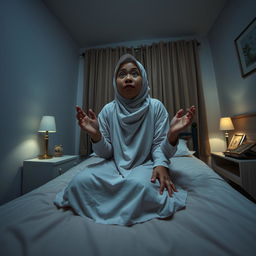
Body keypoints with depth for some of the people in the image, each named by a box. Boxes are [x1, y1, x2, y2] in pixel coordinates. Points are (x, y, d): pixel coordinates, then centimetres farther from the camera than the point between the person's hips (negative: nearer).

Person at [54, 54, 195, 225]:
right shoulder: (109, 110, -3)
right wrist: (95, 135, -22)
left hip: (145, 164, -1)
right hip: (115, 164, 2)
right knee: (80, 180, -21)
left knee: (140, 184, -34)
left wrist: (169, 144, -29)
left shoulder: (155, 106, -6)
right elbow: (106, 153, -2)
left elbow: (159, 146, -6)